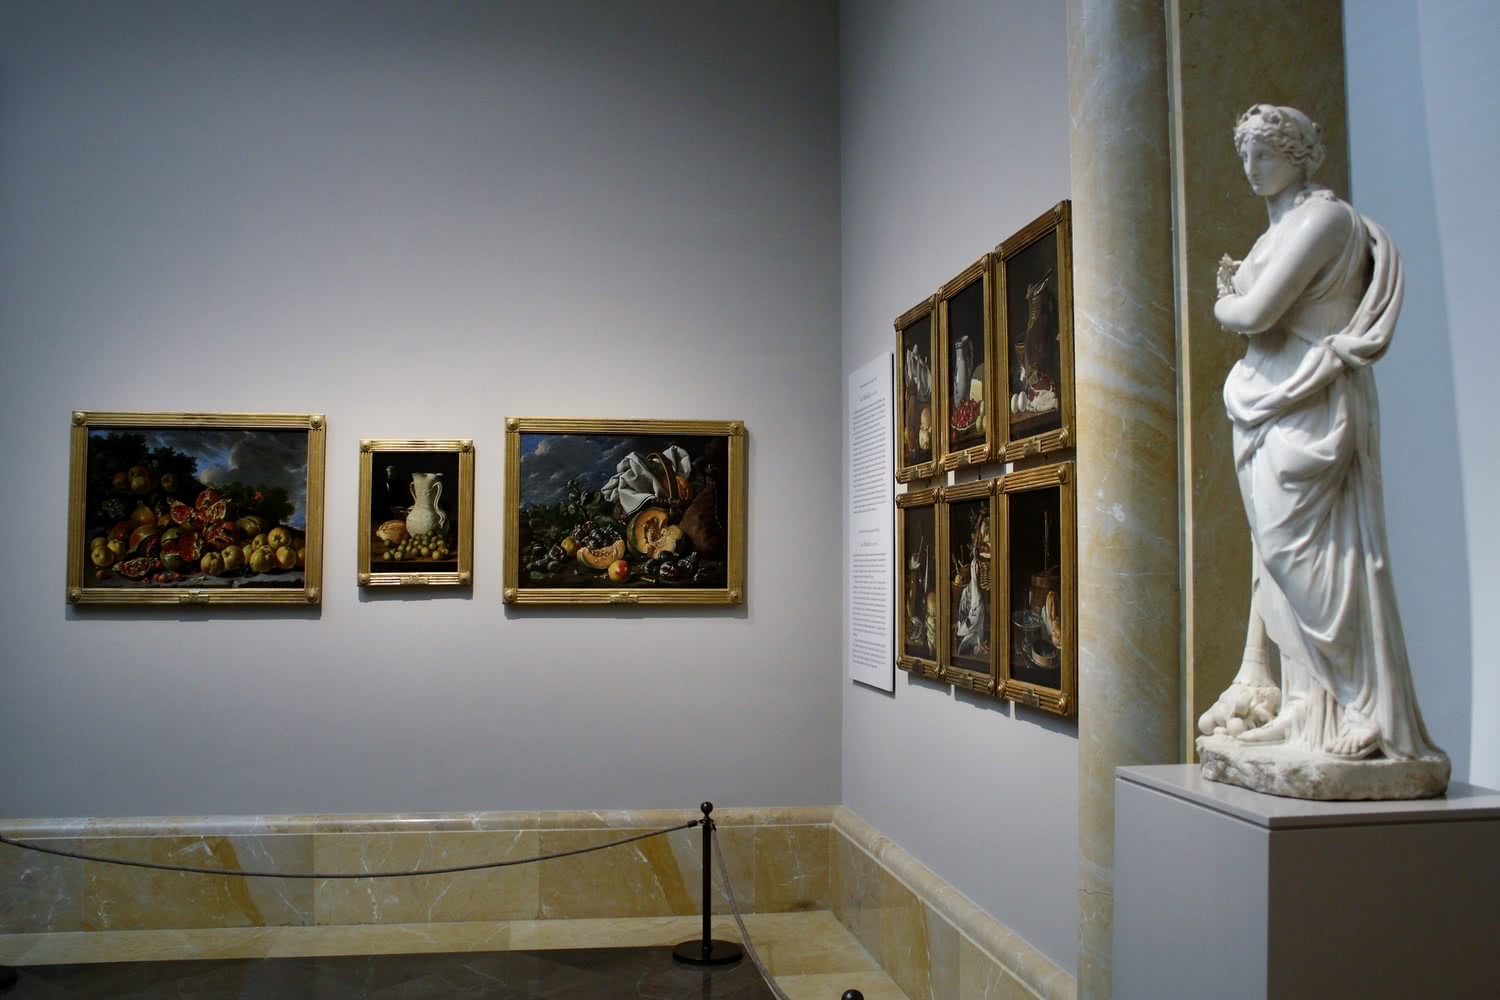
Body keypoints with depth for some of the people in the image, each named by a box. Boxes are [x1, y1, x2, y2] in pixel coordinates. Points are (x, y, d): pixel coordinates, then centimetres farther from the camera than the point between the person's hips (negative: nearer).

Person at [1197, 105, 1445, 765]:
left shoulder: (1323, 218, -9)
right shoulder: (1281, 229, 20)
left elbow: (1255, 314, -17)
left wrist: (1224, 306, 2)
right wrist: (1235, 293, 6)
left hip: (1307, 411, -9)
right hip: (1273, 407, 9)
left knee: (1298, 549, -11)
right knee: (1280, 553, 8)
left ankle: (1351, 712, -4)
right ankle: (1307, 701, 14)